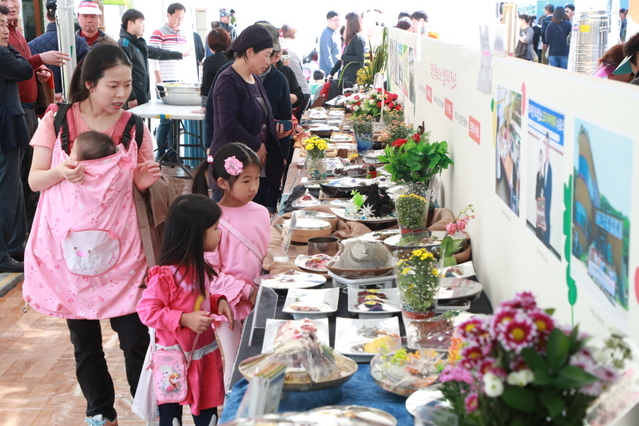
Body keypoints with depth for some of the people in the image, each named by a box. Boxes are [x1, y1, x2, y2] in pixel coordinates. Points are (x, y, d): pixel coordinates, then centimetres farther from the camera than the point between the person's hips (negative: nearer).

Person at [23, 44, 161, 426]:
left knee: (136, 338, -4)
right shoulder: (57, 121, -3)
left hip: (119, 249, 0)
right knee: (85, 340, 11)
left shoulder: (135, 128, 1)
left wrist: (144, 182, -12)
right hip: (69, 248, 0)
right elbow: (35, 180, 2)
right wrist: (61, 173, -19)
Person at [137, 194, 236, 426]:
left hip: (204, 352, 8)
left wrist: (218, 302, -3)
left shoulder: (199, 266, 2)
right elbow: (147, 311, -21)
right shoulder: (165, 275, -25)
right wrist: (184, 319, -28)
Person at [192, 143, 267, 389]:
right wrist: (245, 291, -17)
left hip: (258, 301, 5)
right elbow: (210, 272, -14)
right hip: (230, 304, -5)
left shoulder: (260, 213, 2)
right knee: (235, 366, 5)